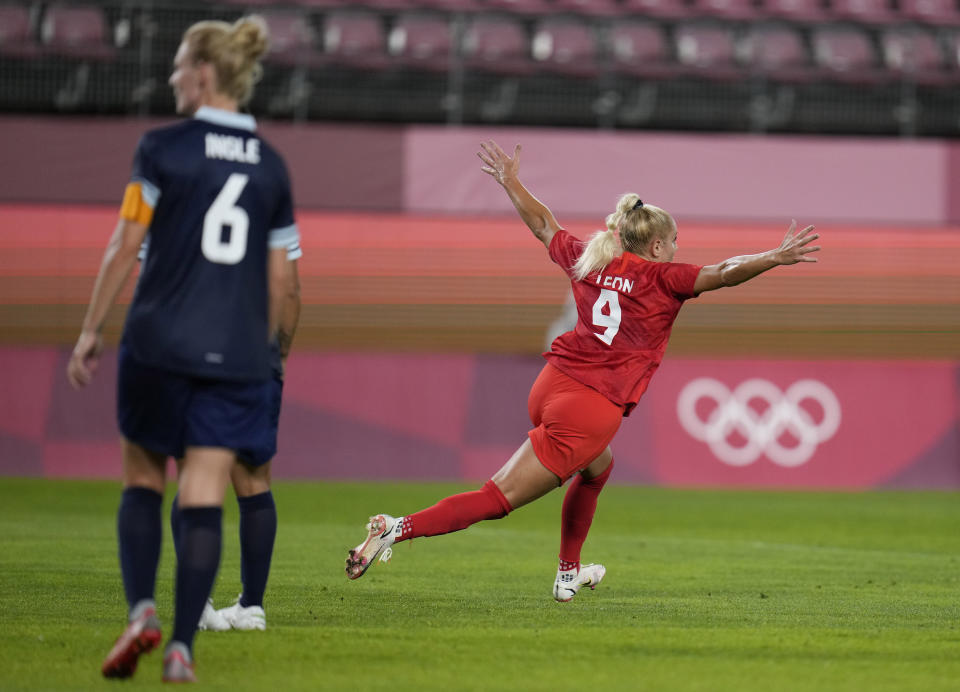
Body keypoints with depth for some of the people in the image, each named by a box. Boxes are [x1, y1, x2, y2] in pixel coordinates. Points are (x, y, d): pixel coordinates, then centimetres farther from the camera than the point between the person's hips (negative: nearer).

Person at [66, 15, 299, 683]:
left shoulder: (163, 147, -4)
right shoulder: (271, 165, 7)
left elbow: (125, 247, -4)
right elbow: (279, 279, 10)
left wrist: (91, 329, 5)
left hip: (159, 341, -2)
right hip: (235, 353, 2)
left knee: (143, 481, 13)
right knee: (205, 498, 0)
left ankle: (141, 610, -5)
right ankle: (182, 644, -6)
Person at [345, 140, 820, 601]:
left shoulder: (588, 261, 13)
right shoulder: (662, 279, -4)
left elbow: (543, 225, 27)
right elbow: (725, 274, -16)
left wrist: (511, 181, 40)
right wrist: (777, 258, -17)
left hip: (552, 387, 8)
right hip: (592, 410, -8)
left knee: (598, 466, 35)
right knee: (497, 499, -5)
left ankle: (568, 573, 41)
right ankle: (401, 529, -17)